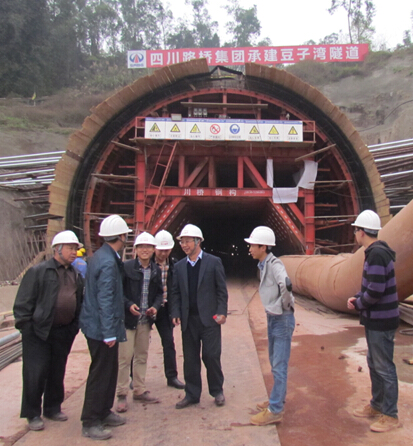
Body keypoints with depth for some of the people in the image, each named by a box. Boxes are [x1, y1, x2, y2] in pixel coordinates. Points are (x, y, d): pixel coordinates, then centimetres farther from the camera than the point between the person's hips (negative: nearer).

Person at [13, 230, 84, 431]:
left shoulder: (76, 275, 9)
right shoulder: (38, 271, -8)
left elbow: (80, 302, 14)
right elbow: (23, 302, -9)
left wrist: (74, 327, 7)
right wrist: (25, 325, -11)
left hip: (64, 332, 5)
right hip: (38, 332, -5)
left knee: (57, 373, 15)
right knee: (35, 374, 3)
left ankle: (53, 408, 32)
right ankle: (32, 414, 20)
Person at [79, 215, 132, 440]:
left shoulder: (101, 256, 8)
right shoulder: (108, 262, -23)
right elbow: (105, 301, -25)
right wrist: (109, 333, -22)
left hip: (97, 325, 10)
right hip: (102, 328, -10)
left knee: (109, 371, 20)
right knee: (100, 374, 3)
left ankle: (104, 412, 34)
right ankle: (90, 423, 17)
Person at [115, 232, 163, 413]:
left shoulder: (156, 270, 6)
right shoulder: (126, 267, -8)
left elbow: (159, 292, 12)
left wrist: (155, 307, -5)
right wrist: (129, 305, -20)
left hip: (146, 320, 5)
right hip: (128, 318, -5)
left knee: (142, 356, 15)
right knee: (125, 357, -1)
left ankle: (139, 390, 28)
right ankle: (122, 395, 12)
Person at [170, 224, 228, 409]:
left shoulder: (213, 262, -1)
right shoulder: (179, 266, 9)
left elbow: (222, 290, -1)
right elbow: (175, 293, 10)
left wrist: (222, 312, -9)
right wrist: (175, 313, -1)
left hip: (209, 318, -3)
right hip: (188, 320, 4)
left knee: (211, 356, 2)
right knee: (190, 359, 10)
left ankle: (217, 391, 23)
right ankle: (192, 394, 25)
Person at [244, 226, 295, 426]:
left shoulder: (274, 264, -21)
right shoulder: (262, 265, 7)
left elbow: (286, 285, -38)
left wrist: (285, 305, -24)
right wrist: (272, 309, 12)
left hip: (282, 320, -9)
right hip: (272, 318, 9)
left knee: (279, 366, 0)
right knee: (275, 363, 20)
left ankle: (275, 410, 10)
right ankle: (277, 400, 35)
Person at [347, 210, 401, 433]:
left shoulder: (376, 254, -23)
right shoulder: (376, 251, 10)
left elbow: (375, 291, -27)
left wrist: (358, 304, -11)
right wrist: (357, 297, 4)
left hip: (381, 321, -10)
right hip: (375, 319, 10)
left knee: (384, 368, 2)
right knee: (374, 364, 20)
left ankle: (390, 416, 17)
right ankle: (377, 406, 35)